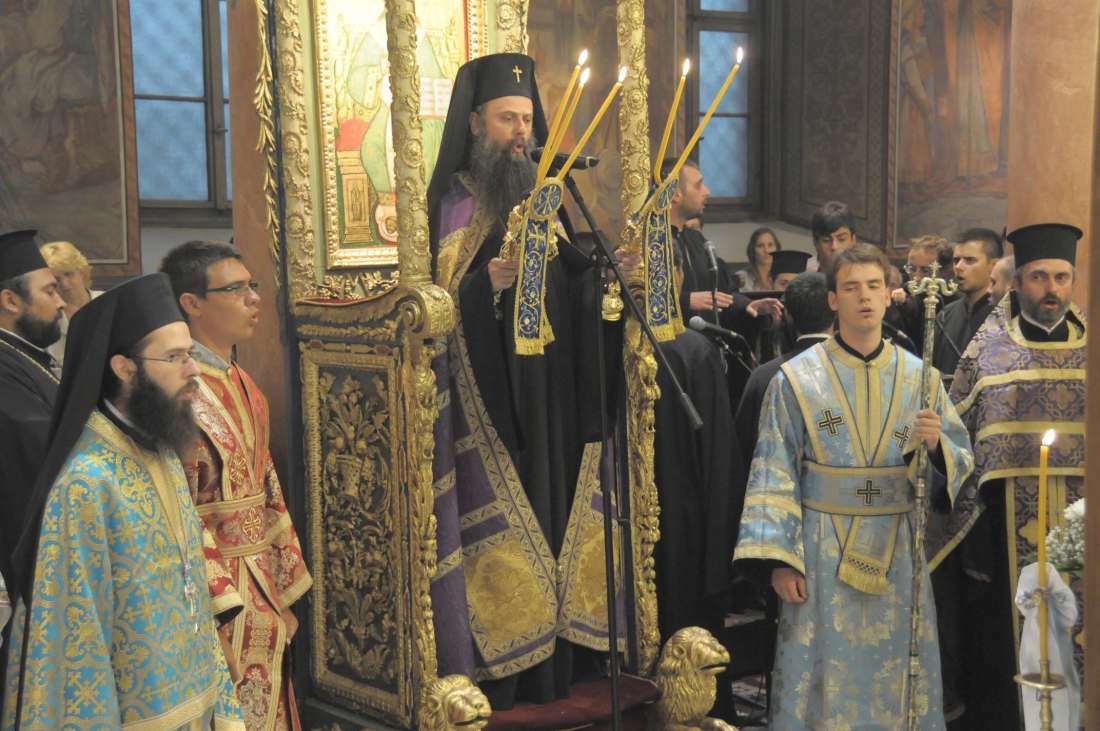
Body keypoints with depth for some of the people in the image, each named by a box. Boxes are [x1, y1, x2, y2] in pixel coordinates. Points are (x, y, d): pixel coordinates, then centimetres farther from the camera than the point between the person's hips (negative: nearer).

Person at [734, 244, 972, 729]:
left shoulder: (919, 377, 5)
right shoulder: (797, 379, -2)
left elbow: (960, 461, 5)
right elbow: (775, 476, -4)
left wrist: (936, 445, -17)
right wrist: (780, 560, -10)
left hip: (899, 551, 2)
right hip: (822, 552, -2)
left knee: (898, 676, 9)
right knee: (828, 675, 3)